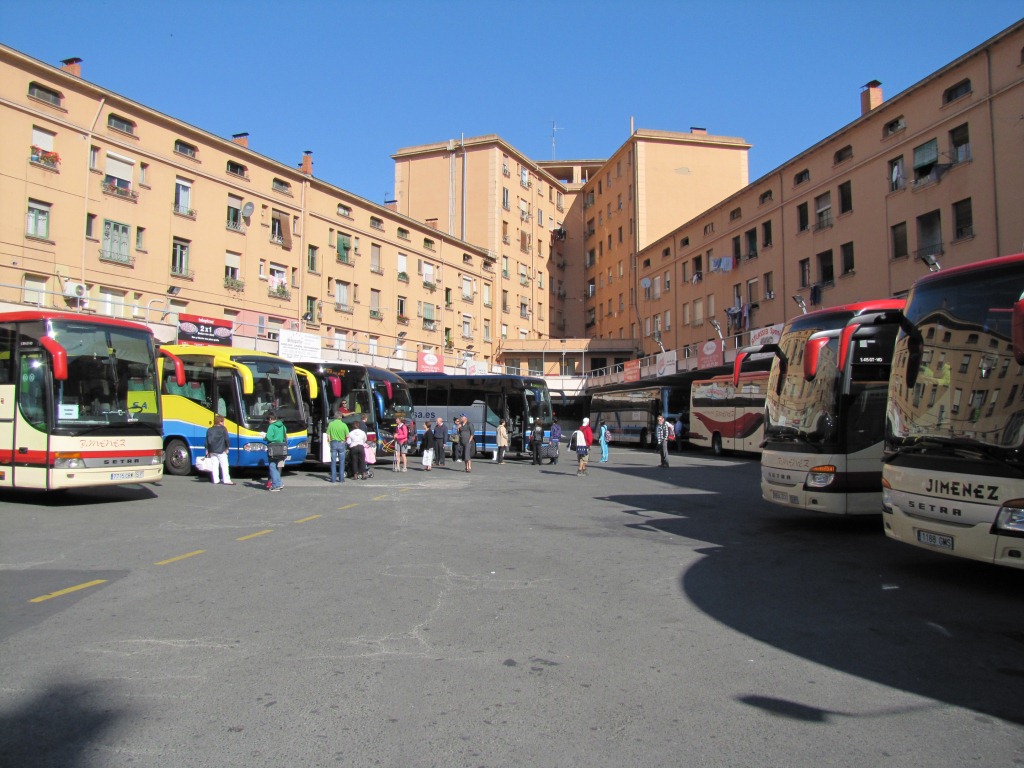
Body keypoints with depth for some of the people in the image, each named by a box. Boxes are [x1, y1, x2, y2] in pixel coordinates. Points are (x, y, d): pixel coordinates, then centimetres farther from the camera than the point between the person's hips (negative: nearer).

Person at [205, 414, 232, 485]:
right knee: (224, 465, -4)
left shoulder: (209, 430, 11)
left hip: (212, 451, 6)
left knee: (214, 465, 10)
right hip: (220, 451, -6)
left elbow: (207, 441, 10)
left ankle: (216, 480, 10)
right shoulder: (223, 429, -6)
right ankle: (226, 480, -8)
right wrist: (226, 448, 1)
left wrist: (207, 450, 14)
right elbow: (226, 439, -9)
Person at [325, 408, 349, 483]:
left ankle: (333, 478, 4)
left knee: (333, 461, 6)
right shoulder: (344, 425, -6)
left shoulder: (331, 424, -3)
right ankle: (341, 478, 6)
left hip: (333, 443, 1)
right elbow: (347, 436, -7)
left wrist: (330, 441, 13)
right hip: (342, 444, -1)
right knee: (341, 461, 6)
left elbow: (328, 436, -2)